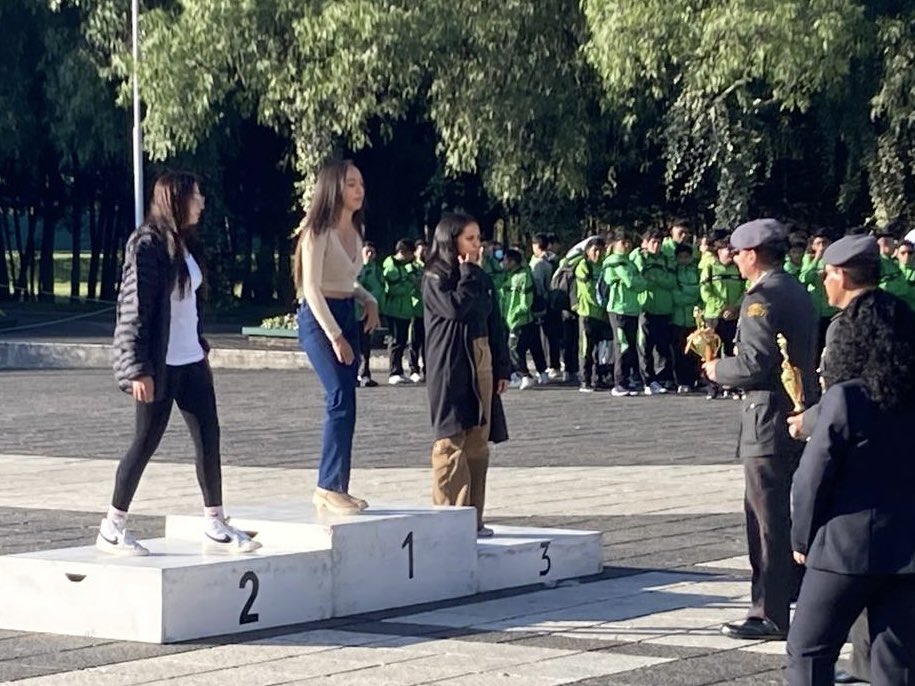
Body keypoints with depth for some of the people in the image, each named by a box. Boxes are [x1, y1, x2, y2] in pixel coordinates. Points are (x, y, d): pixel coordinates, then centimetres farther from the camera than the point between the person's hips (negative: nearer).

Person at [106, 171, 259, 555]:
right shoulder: (147, 246, -14)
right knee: (145, 443, -1)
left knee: (209, 440, 6)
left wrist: (202, 344, 16)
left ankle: (215, 528, 12)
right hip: (160, 366, -8)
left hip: (191, 362, 8)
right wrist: (138, 369, -21)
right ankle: (112, 529, 10)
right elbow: (134, 307, -17)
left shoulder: (185, 245, 12)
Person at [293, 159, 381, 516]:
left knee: (342, 402, 5)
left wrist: (368, 299, 3)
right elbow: (312, 288, -16)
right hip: (318, 317, -8)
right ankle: (329, 486, -15)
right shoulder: (318, 231, -12)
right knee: (341, 397, -17)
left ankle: (335, 488, 8)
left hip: (347, 314, 8)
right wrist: (334, 336, -19)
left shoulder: (355, 230, 13)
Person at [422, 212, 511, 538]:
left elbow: (495, 324, 17)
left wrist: (503, 367, 12)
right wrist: (469, 272, -9)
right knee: (451, 440, -8)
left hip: (482, 366, 7)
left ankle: (473, 518, 10)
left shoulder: (481, 279, 15)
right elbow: (456, 307, -22)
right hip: (451, 367, -7)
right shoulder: (435, 278, -4)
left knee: (478, 443, 6)